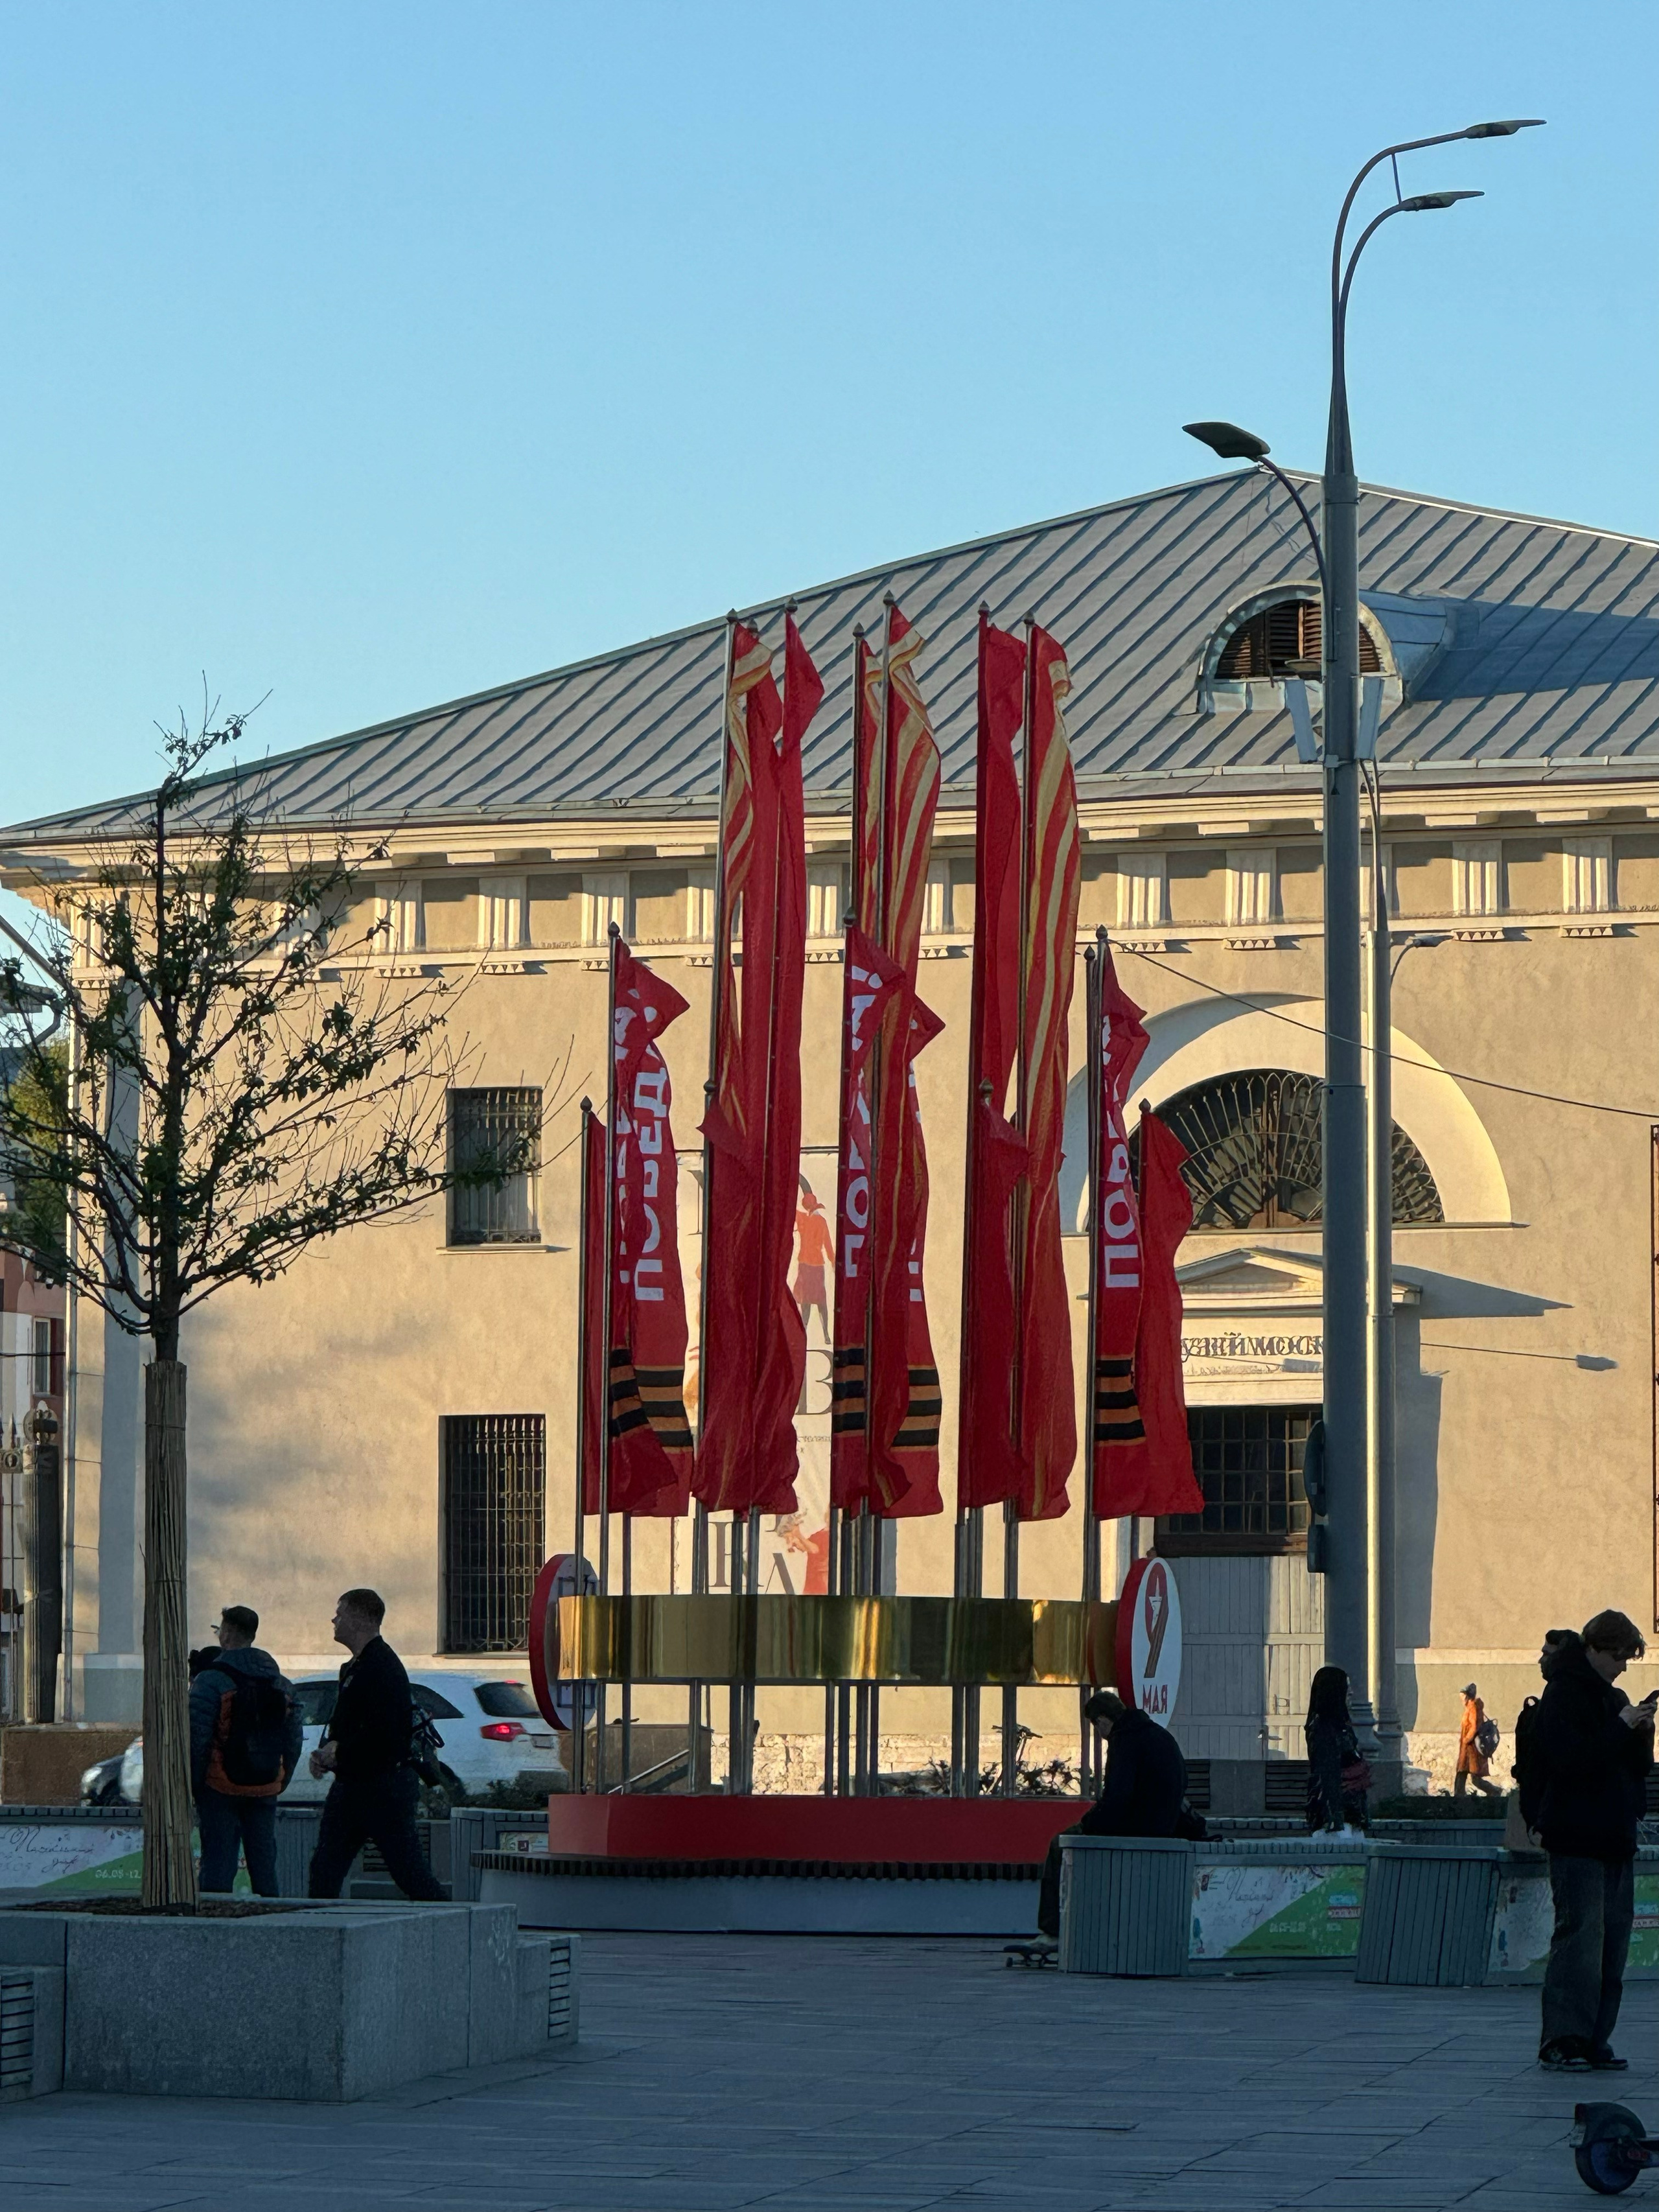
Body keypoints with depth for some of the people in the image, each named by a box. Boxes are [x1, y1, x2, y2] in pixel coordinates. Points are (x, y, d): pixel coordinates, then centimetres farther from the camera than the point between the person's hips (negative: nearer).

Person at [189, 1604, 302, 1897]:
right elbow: (294, 1739, 13)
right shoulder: (281, 1683, 11)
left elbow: (195, 1738, -15)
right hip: (266, 1790, 5)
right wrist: (281, 1782, 19)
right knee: (264, 1863, 11)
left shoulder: (211, 1680, -10)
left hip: (221, 1788, -5)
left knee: (218, 1862, -4)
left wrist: (190, 1782, -6)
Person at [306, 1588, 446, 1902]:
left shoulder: (383, 1668, -17)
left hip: (385, 1788, -10)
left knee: (410, 1872, -6)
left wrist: (339, 1753, -15)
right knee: (324, 1871, 7)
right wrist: (326, 1752, 3)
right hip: (352, 1786, 10)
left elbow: (381, 1734, -26)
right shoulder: (353, 1668, 16)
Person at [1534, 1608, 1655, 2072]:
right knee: (1581, 1934, -13)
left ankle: (1594, 2040, 8)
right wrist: (1621, 1728, -18)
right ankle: (1561, 2039, -13)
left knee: (1614, 1937, 5)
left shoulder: (1613, 1698, 18)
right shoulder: (1563, 1695, -7)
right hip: (1577, 1838, -8)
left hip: (1615, 1839, 8)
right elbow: (1569, 1760, -20)